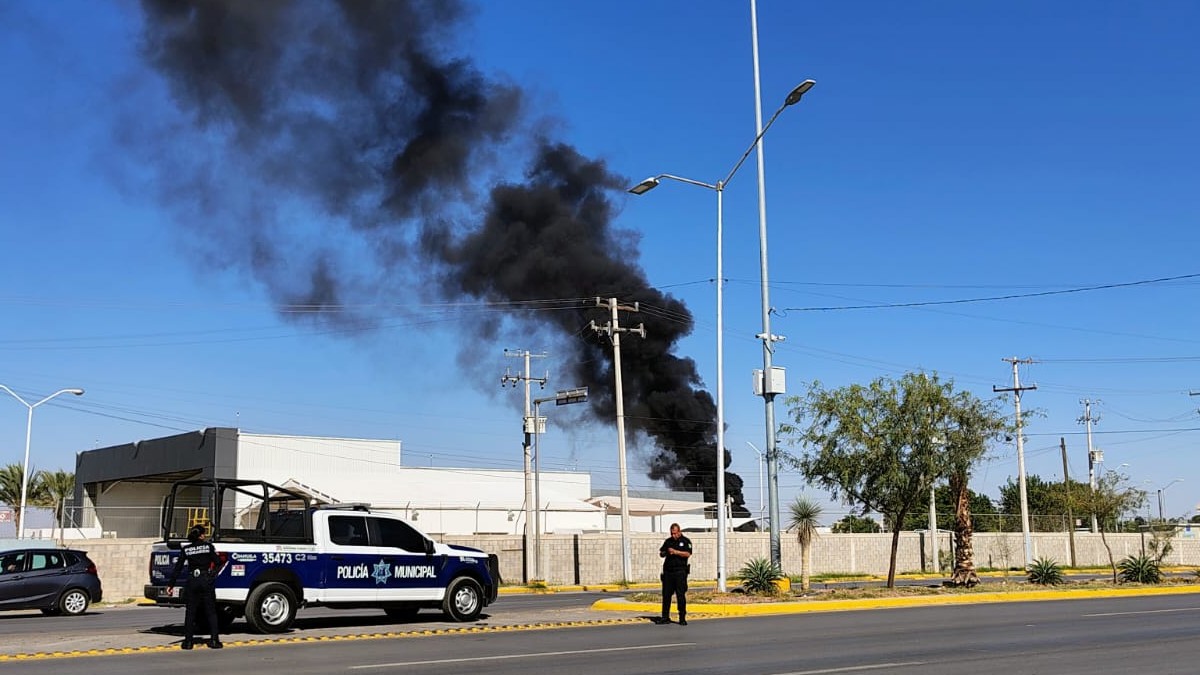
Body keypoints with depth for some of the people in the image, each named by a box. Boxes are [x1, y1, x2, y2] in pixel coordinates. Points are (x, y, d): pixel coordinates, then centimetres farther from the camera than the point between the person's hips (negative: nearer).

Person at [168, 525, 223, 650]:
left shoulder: (185, 549, 4)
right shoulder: (209, 546, -1)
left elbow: (178, 568, 3)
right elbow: (218, 563, -5)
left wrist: (171, 584, 8)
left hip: (192, 582, 1)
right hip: (206, 580, -1)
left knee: (190, 612, 8)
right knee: (211, 611, 5)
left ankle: (188, 641, 7)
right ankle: (214, 640, 1)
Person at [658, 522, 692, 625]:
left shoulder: (685, 541, 2)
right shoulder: (668, 541, 16)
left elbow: (688, 554, -11)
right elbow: (661, 554, 16)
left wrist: (675, 552, -19)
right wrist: (663, 553, -7)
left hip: (680, 571, -4)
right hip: (668, 571, 4)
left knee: (681, 595, -4)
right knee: (666, 594, 4)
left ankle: (682, 618, 2)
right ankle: (665, 617, 11)